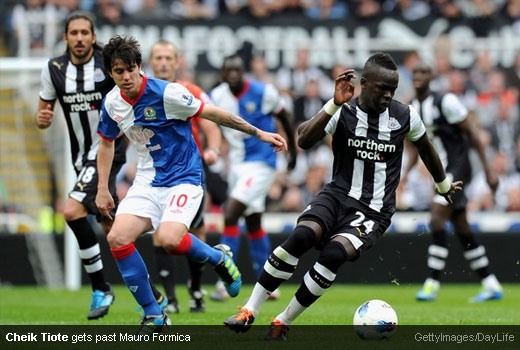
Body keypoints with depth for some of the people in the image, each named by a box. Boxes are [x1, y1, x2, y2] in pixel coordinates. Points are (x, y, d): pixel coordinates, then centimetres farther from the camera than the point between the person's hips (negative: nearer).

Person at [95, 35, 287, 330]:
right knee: (117, 238, -15)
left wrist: (258, 133, -8)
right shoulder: (112, 103, 0)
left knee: (168, 239, -30)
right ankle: (153, 316, -2)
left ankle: (220, 258, 4)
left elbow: (213, 114, -10)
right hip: (147, 181, 6)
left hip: (183, 178, -6)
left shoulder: (166, 93, -18)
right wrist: (103, 189, 16)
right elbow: (107, 141, 19)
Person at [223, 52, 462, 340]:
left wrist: (443, 185, 35)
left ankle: (283, 323, -13)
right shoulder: (343, 112, -7)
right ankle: (249, 311, -19)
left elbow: (426, 148, 20)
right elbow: (304, 140, -23)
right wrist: (334, 104, -32)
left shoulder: (405, 116, -1)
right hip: (338, 195, 0)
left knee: (335, 253, -29)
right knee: (302, 235, -30)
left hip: (373, 211, 0)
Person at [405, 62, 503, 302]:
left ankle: (432, 284, -16)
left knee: (437, 221, -18)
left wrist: (488, 169, -11)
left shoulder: (446, 102, -14)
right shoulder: (411, 109, 9)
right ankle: (491, 286, 17)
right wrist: (406, 172, 4)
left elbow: (472, 134, -10)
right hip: (442, 172, 8)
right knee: (462, 230, 9)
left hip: (457, 168, -8)